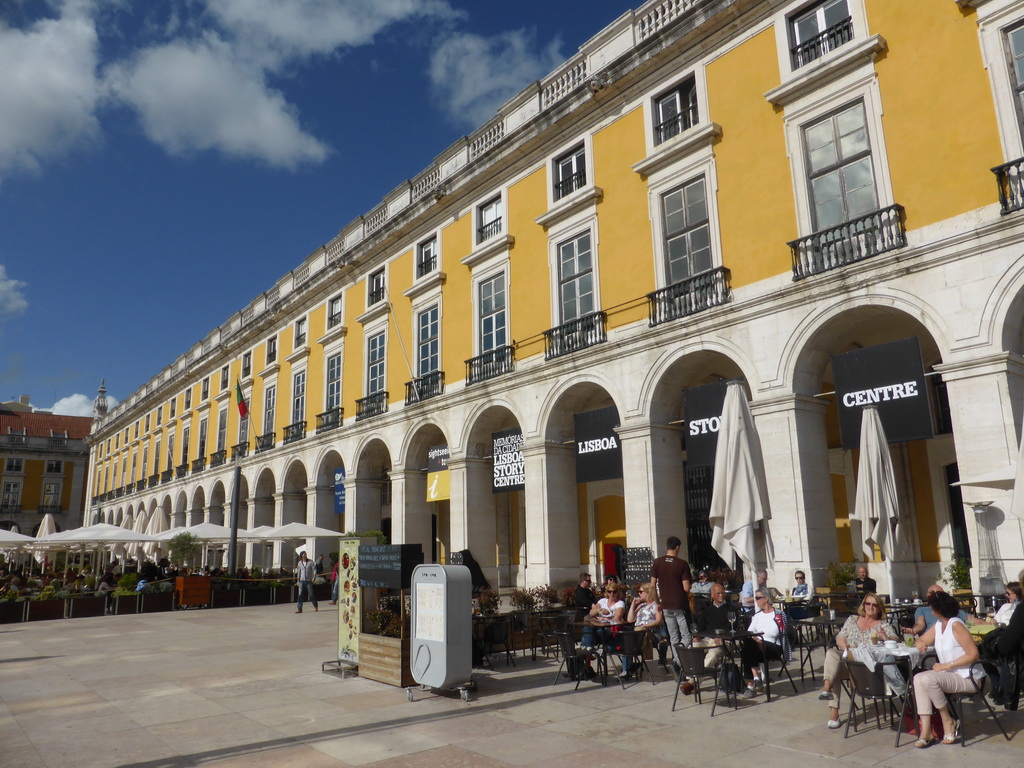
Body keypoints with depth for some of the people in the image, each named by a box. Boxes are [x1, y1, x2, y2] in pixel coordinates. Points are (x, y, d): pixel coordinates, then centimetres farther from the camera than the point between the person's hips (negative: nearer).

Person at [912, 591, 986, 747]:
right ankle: (926, 731, -17)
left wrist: (946, 665, -21)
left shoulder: (956, 625, -15)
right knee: (918, 678, -14)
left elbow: (973, 654, -19)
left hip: (968, 677, -8)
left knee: (927, 679, -28)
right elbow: (922, 640, 21)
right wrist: (920, 643, -4)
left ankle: (948, 722, -6)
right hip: (950, 674, 8)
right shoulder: (938, 625, 10)